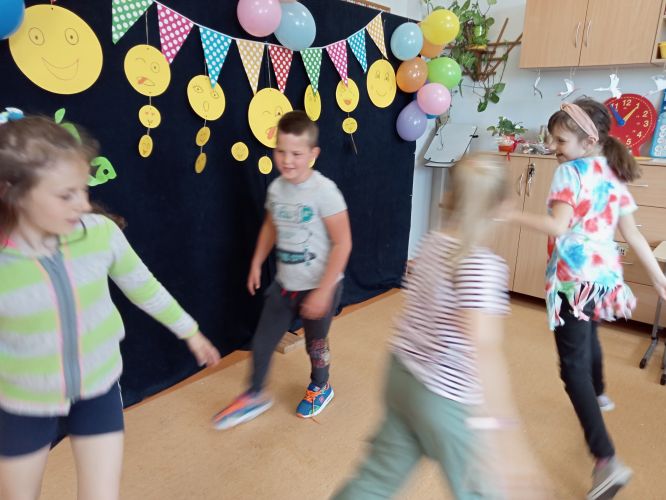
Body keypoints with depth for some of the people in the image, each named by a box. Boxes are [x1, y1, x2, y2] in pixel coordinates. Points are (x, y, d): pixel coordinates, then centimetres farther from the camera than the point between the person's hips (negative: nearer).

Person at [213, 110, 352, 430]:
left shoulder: (324, 191, -22)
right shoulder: (276, 188, -3)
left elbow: (342, 243, -20)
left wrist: (323, 291, -21)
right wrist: (257, 263, 10)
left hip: (319, 287, -5)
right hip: (283, 285, 5)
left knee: (315, 344, 16)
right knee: (261, 343, 12)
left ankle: (321, 387, 46)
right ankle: (254, 396, 36)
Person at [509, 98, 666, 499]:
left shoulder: (570, 171, -12)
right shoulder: (614, 176, 11)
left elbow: (558, 226, -25)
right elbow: (632, 233, 9)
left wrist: (512, 215, -21)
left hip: (574, 278, -9)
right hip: (605, 274, 9)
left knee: (573, 366, -8)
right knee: (588, 333, 34)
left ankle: (607, 460, -15)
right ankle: (598, 394, 61)